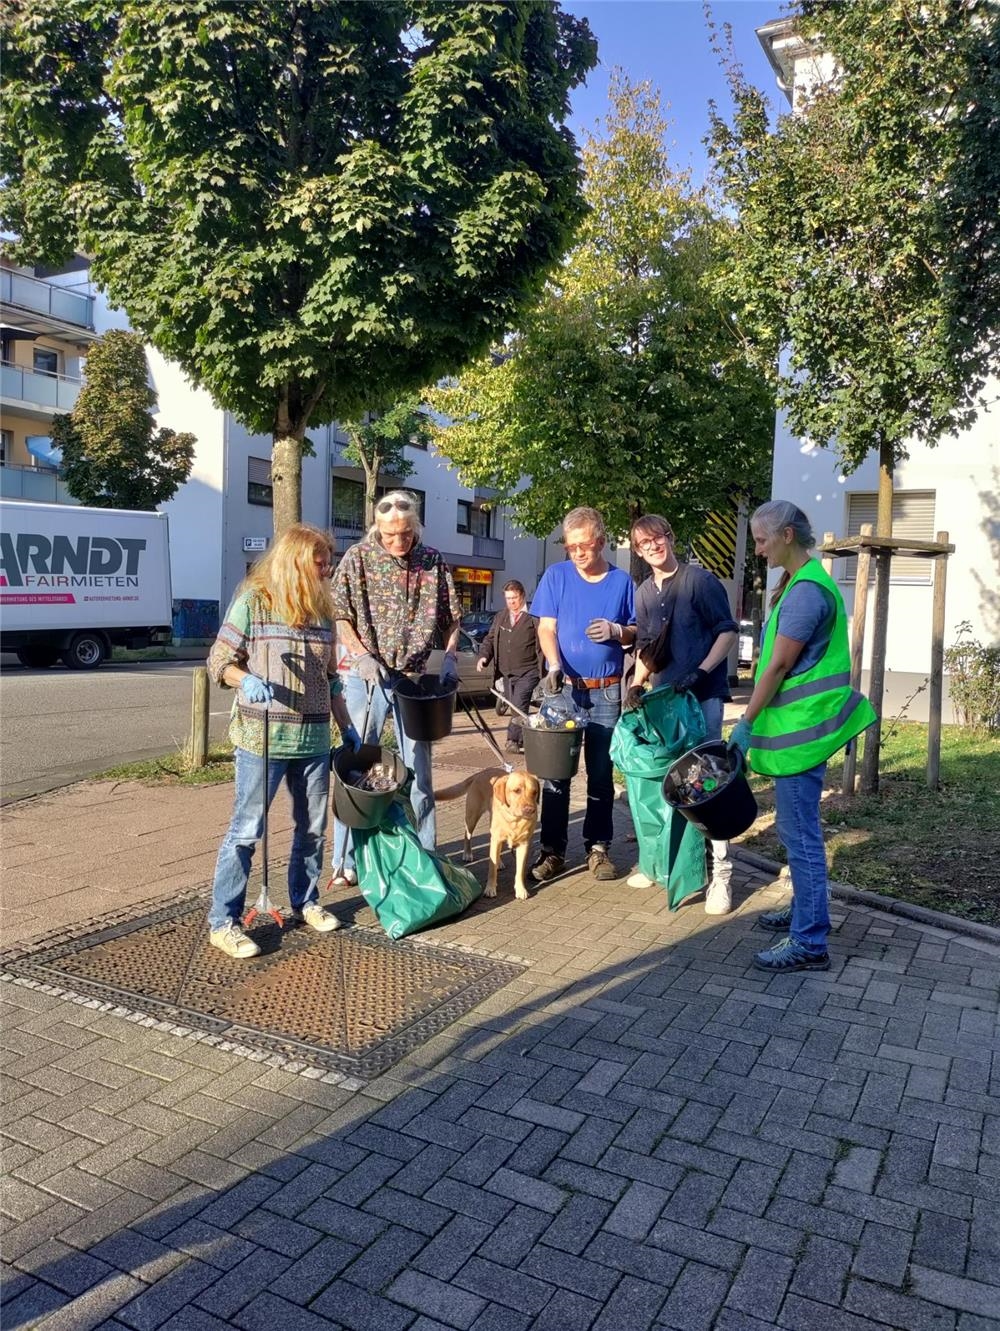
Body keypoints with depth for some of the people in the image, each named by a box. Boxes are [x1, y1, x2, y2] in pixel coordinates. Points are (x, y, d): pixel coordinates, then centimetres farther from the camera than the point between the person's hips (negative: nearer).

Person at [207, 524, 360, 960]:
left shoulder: (322, 611, 10)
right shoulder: (253, 601, -7)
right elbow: (219, 661, -6)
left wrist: (347, 728, 15)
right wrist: (247, 680, -26)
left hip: (314, 740, 6)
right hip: (262, 739, -6)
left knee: (313, 827, 15)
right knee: (246, 830, 0)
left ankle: (305, 901, 34)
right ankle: (223, 922, 10)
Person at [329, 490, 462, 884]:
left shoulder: (433, 562, 4)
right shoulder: (358, 558, -2)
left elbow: (451, 617, 11)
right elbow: (338, 614, -4)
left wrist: (449, 655, -4)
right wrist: (361, 655, -16)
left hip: (415, 677, 2)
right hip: (366, 677, -2)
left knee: (418, 768, 9)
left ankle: (424, 855, 21)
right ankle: (346, 861, 13)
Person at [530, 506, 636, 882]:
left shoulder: (621, 581, 5)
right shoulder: (556, 576, 0)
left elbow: (637, 632, 10)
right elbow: (546, 628, -4)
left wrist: (617, 631, -13)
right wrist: (554, 666, -21)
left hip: (607, 692, 1)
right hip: (563, 687, -1)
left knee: (601, 773, 7)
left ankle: (598, 847, 16)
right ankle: (552, 850, 9)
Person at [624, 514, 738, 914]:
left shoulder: (700, 580, -7)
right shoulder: (644, 593, 11)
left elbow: (728, 629, -8)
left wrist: (702, 672, -19)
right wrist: (637, 684, 3)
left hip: (703, 695, -6)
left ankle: (719, 872, 1)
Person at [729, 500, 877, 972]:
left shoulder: (806, 591, -18)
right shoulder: (803, 583, 15)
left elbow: (777, 667, -18)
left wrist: (745, 724, -14)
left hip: (801, 729, -10)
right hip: (800, 725, 10)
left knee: (800, 834, -5)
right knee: (796, 828, 19)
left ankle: (809, 943, 3)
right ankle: (804, 913, 32)